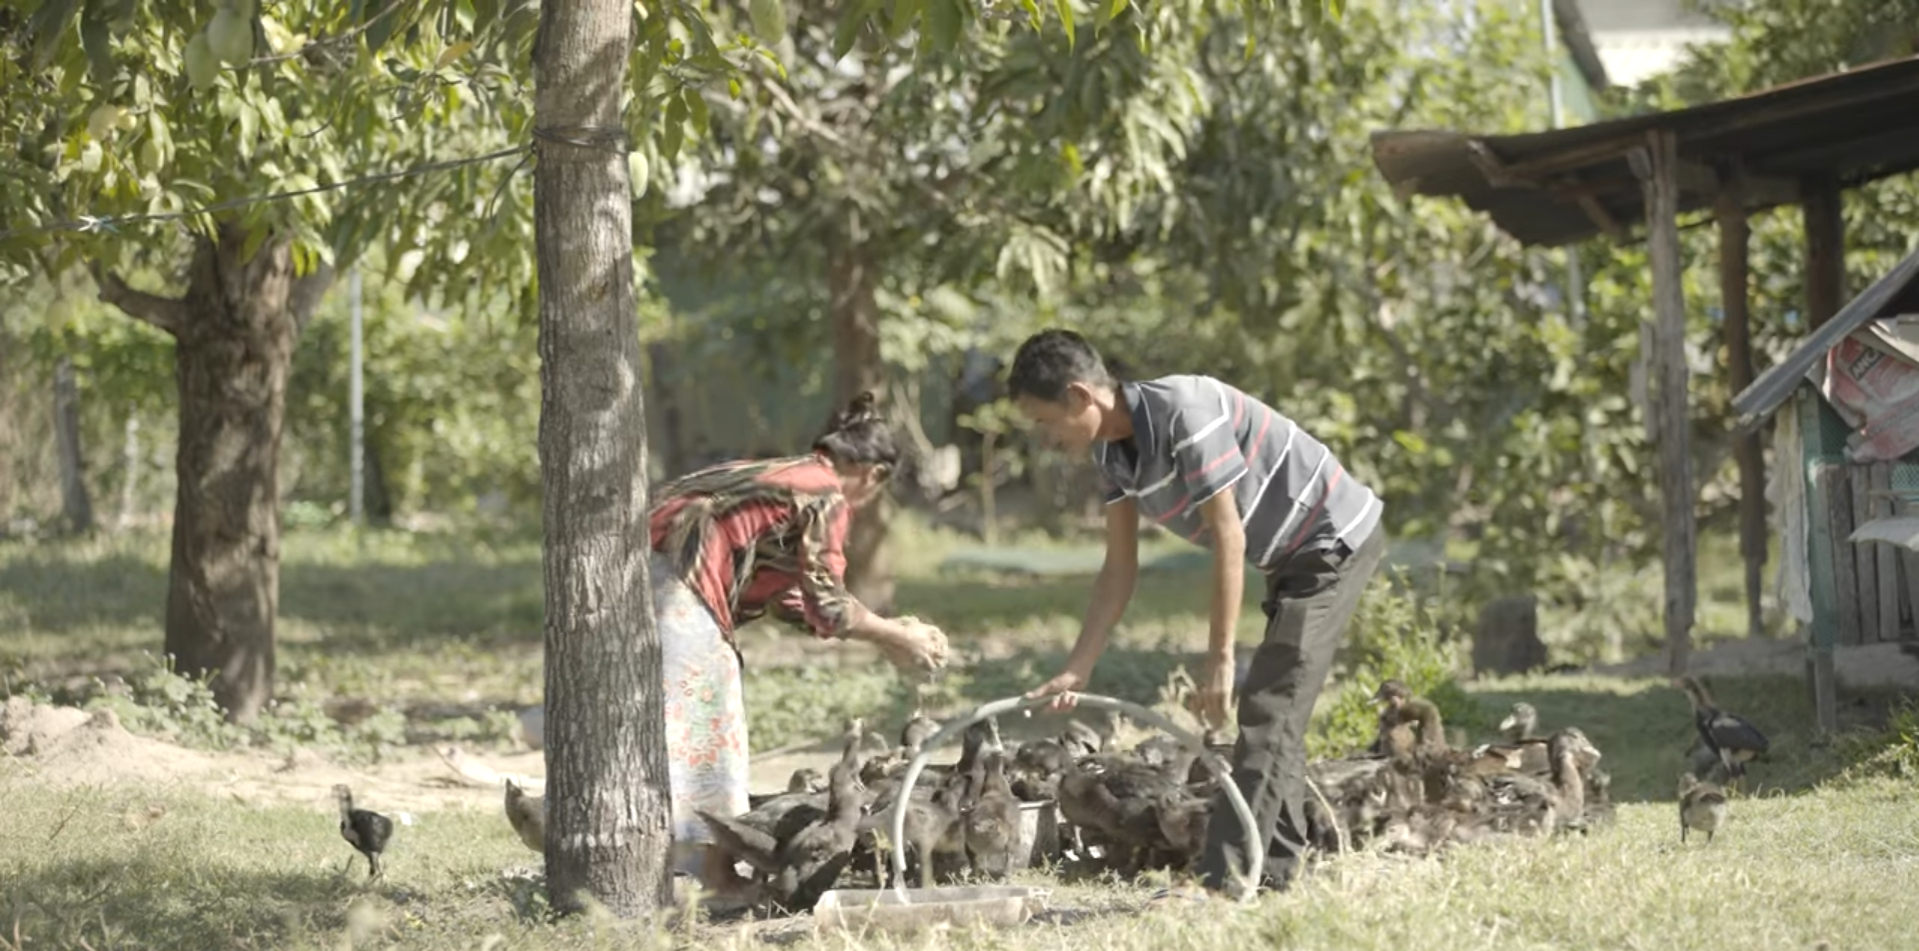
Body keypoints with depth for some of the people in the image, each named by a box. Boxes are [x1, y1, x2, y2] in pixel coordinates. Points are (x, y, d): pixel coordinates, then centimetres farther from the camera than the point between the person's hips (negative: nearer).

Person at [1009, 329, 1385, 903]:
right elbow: (1120, 569, 4)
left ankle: (1226, 874, -18)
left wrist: (1219, 662, -24)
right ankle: (1274, 873, 18)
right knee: (1278, 708, 12)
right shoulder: (1112, 450, -2)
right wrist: (1076, 672, -1)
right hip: (1291, 556, 10)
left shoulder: (1184, 414, -29)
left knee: (1269, 708, -14)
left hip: (1335, 540, -10)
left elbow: (1229, 537, -27)